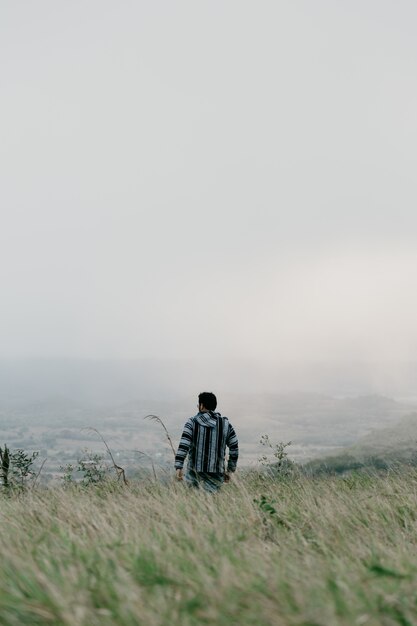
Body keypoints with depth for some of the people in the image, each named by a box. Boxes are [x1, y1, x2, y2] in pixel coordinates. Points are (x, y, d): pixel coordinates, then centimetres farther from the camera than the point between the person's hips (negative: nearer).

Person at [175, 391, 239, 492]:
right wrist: (230, 470, 17)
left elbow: (183, 445, -12)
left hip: (194, 475, -1)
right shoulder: (225, 424, 6)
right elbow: (234, 449, 8)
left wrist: (179, 467, -17)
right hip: (216, 476, 1)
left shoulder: (192, 422, -1)